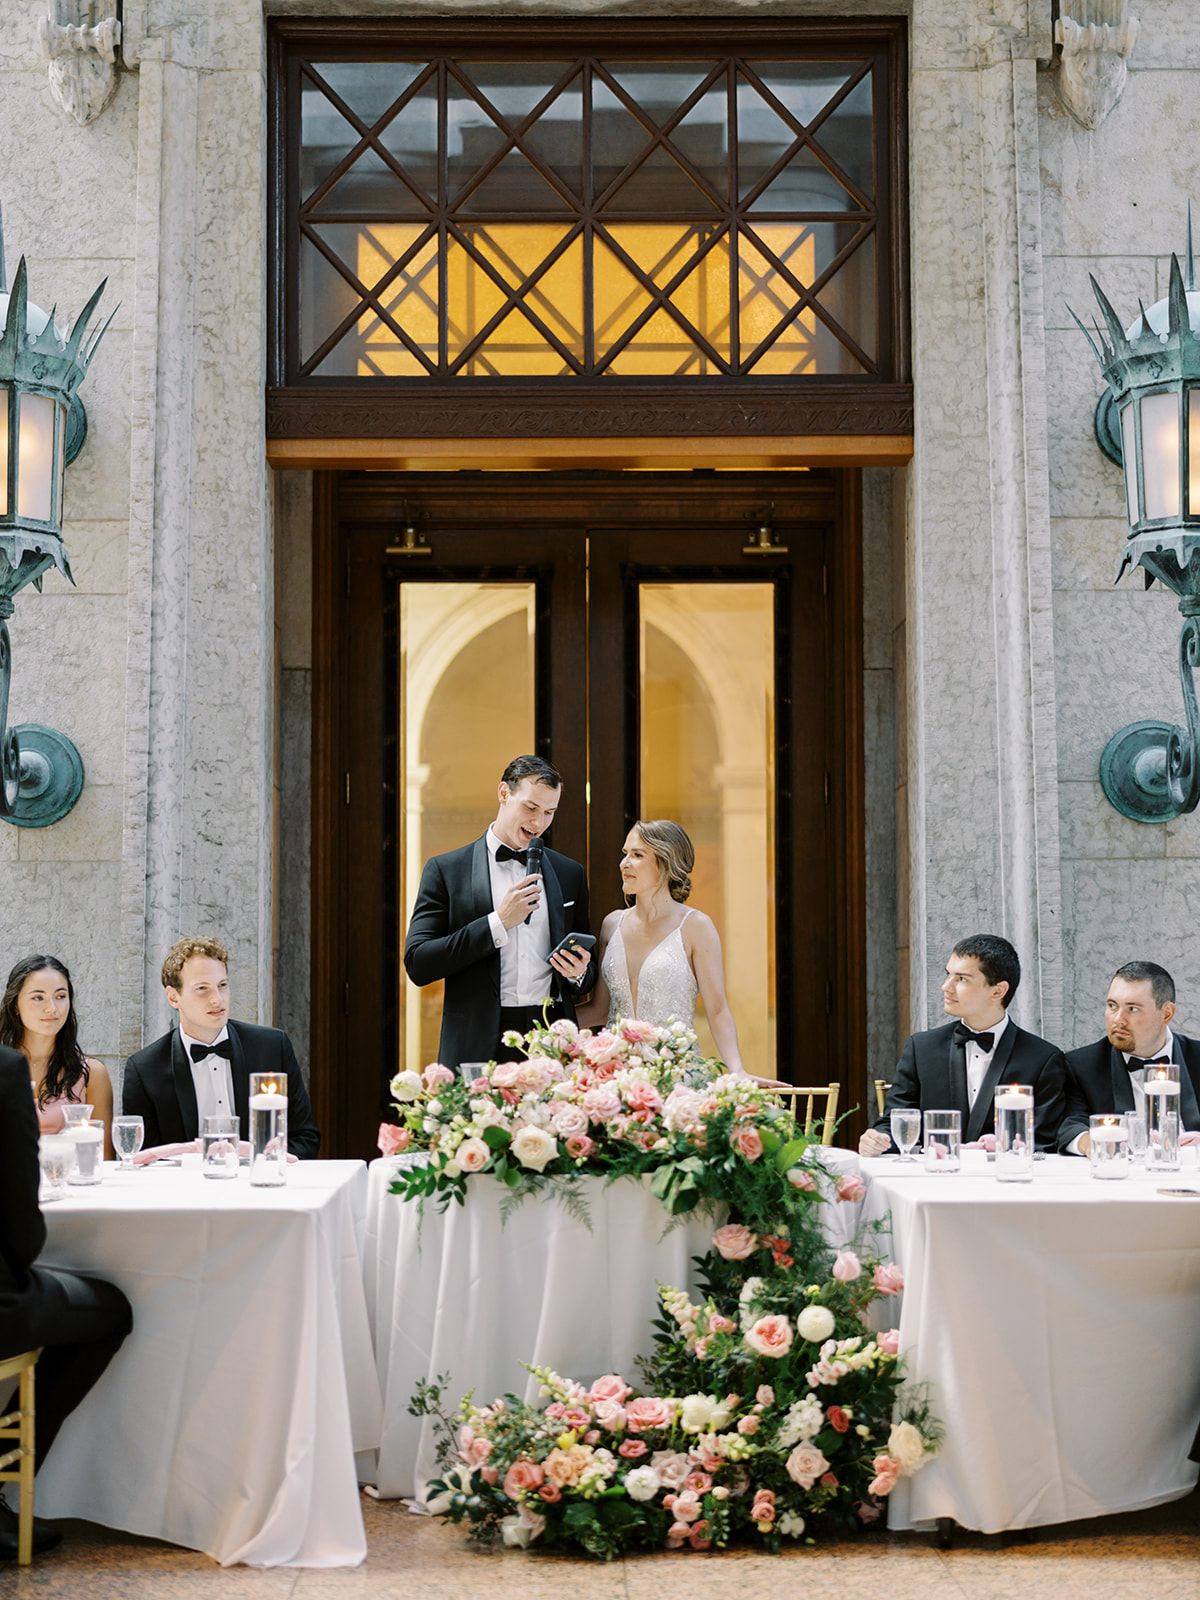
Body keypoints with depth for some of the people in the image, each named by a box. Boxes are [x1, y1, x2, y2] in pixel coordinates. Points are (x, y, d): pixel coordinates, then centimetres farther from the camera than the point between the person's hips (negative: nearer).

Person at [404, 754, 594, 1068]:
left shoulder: (569, 874, 14)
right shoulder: (445, 869, 3)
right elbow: (417, 964, -7)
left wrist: (579, 974, -3)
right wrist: (498, 922, -12)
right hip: (478, 1048, -2)